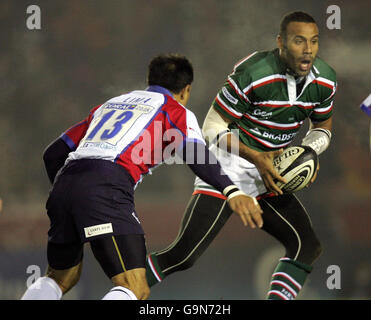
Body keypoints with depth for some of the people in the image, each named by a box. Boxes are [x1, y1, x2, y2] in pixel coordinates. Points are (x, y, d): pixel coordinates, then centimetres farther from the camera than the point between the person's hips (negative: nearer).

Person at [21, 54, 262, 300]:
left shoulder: (110, 104, 32)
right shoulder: (176, 111, 15)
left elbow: (53, 154, 32)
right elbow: (195, 153, -8)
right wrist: (232, 191, -20)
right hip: (108, 186, -7)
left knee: (61, 279, 27)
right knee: (136, 289, -12)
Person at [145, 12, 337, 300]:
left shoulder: (325, 80, -4)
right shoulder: (252, 74, -23)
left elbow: (322, 127, 15)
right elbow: (213, 128, -15)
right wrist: (256, 157, -26)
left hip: (269, 174, 6)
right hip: (229, 166, -6)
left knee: (308, 248, -7)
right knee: (182, 255, -16)